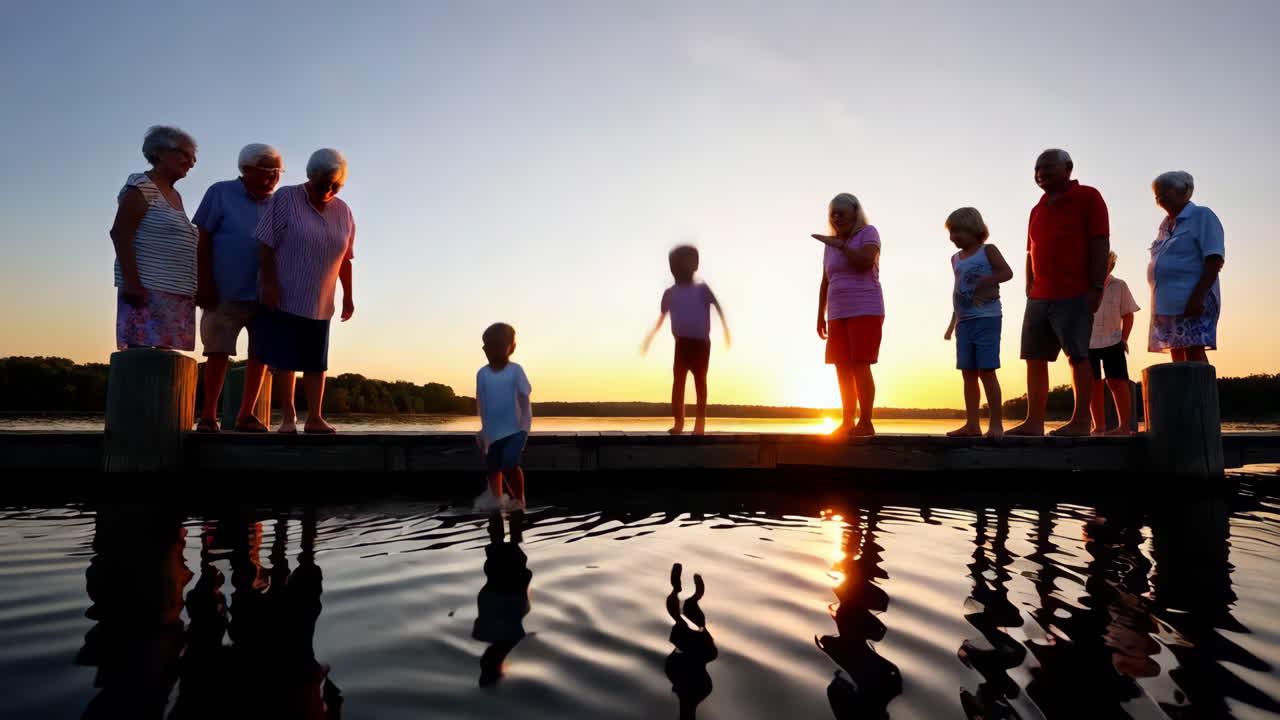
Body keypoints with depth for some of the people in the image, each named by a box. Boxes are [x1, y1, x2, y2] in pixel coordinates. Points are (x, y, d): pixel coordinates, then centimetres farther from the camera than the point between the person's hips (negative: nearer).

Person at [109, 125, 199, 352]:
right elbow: (120, 233, -11)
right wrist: (131, 282, -21)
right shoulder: (141, 187, -2)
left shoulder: (175, 196, 22)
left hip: (174, 294, 8)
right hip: (147, 289, -8)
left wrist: (191, 290, 18)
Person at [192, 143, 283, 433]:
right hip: (226, 293, -3)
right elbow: (202, 240, -2)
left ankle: (246, 415, 13)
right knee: (218, 353, -1)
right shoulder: (221, 193, 2)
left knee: (260, 354, 3)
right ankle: (208, 416, 7)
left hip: (266, 295, 3)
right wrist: (204, 284, -8)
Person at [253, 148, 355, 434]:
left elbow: (344, 259, 12)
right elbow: (266, 245, -8)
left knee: (316, 362, 5)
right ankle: (288, 417, 7)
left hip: (319, 304, 4)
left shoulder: (343, 212, 8)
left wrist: (348, 296, 12)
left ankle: (315, 418, 10)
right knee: (284, 359, 0)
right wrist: (269, 284, -15)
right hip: (283, 299, -4)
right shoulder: (286, 199, -5)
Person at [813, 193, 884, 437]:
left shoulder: (868, 232, -1)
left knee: (859, 366, -13)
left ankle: (866, 423, -9)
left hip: (865, 311, -6)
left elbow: (866, 261, -21)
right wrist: (821, 316, 14)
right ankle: (847, 422, 11)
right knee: (843, 369, 4)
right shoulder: (831, 244, 16)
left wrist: (839, 244, -17)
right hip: (838, 315, 6)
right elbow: (825, 283, 17)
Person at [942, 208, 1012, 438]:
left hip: (986, 319, -6)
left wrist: (984, 281, -19)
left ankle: (996, 423, -3)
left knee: (986, 371, -9)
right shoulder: (956, 259, 17)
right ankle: (972, 424, 9)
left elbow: (1006, 272, -10)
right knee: (968, 373, 5)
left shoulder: (987, 250, 1)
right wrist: (953, 322, 18)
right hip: (964, 322, 6)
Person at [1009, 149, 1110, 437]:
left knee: (1077, 356, -6)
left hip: (1075, 295, -7)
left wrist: (1096, 288, -15)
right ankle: (1034, 422, 6)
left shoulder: (1087, 197, 1)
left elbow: (1100, 244, -7)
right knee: (1034, 358, 3)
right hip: (1040, 297, 7)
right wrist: (1030, 291, 14)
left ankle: (1081, 422, -1)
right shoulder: (1038, 210, 21)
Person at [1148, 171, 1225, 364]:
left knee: (1193, 351, -14)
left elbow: (1215, 260, -9)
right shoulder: (1165, 225, 22)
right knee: (1177, 355, 4)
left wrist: (1198, 295, -20)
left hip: (1192, 300, -7)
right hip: (1168, 302, 7)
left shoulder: (1202, 216, 1)